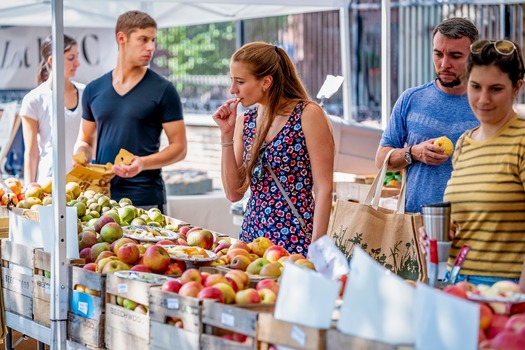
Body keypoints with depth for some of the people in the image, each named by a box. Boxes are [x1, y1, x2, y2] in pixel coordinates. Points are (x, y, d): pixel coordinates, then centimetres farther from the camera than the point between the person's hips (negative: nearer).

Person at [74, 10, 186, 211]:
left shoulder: (163, 90, -3)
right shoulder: (94, 90, 9)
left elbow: (179, 147, -3)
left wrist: (143, 163, -19)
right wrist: (81, 158, -2)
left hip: (144, 200, -3)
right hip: (101, 197, 3)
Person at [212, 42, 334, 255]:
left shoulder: (307, 115, -8)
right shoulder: (245, 122, 9)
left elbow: (323, 188, -11)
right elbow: (234, 193, 7)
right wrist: (227, 135, 0)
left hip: (296, 240, -5)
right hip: (252, 235, 6)